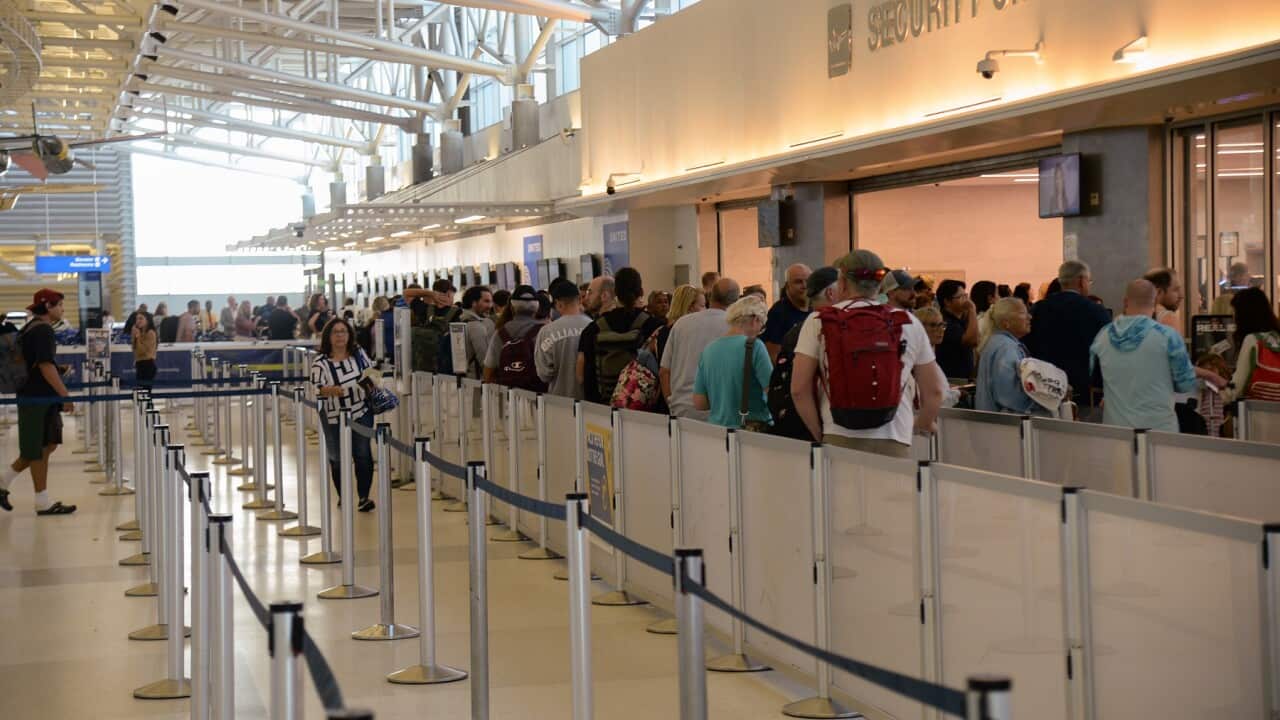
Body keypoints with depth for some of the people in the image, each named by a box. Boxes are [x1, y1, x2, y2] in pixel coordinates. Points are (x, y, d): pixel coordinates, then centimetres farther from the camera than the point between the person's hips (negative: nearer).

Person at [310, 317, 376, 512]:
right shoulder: (320, 362, -10)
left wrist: (371, 382, -4)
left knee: (363, 454, -4)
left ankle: (364, 497, 2)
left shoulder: (358, 353, 2)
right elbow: (315, 389, -13)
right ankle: (342, 496, 27)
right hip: (334, 418, -2)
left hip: (361, 413, 2)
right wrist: (330, 390, -31)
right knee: (338, 458, 8)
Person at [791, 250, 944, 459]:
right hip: (894, 443, 1)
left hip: (837, 441, -1)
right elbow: (934, 391, 13)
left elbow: (799, 389, 1)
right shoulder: (909, 323, 10)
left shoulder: (819, 321, 6)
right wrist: (923, 424, 32)